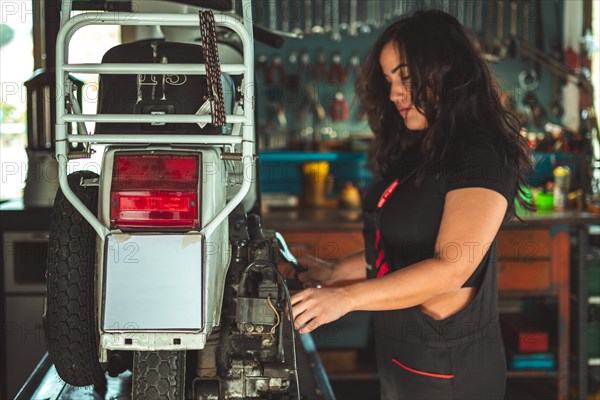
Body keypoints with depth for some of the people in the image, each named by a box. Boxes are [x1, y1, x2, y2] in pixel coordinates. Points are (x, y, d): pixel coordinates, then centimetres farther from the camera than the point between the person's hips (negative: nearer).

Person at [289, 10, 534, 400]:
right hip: (399, 355, 8)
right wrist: (335, 273, 9)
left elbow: (450, 269, -24)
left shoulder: (483, 158, -16)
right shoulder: (417, 153, 12)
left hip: (447, 368, -8)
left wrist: (346, 296, -29)